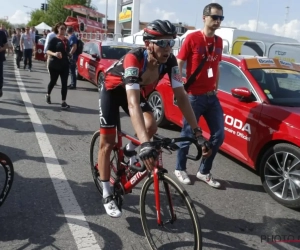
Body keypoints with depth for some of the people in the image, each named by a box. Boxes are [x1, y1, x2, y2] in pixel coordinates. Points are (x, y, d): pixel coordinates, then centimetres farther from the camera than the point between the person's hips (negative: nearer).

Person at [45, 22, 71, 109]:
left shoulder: (66, 40, 11)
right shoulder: (54, 39, -7)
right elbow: (47, 51, -14)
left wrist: (70, 56, 6)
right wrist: (54, 54, -32)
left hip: (65, 65, 4)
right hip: (54, 65, -4)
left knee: (64, 83, -4)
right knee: (53, 81, 11)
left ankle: (63, 102, -3)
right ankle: (48, 95, 39)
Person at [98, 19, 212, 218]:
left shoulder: (170, 61, -25)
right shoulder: (134, 58, -40)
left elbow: (181, 95, -25)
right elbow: (133, 103, -51)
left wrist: (198, 132, -32)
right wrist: (145, 143, -62)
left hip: (134, 89, 4)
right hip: (112, 89, -4)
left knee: (151, 126, -20)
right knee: (107, 142, -5)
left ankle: (130, 150, 15)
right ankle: (107, 196, 9)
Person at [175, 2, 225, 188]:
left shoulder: (219, 41, 10)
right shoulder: (192, 38, -9)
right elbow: (178, 65, -7)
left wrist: (216, 87, 15)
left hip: (212, 96, 7)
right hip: (194, 96, -6)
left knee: (219, 135, 6)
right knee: (188, 135, 4)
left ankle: (204, 172, 22)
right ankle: (180, 169, 26)